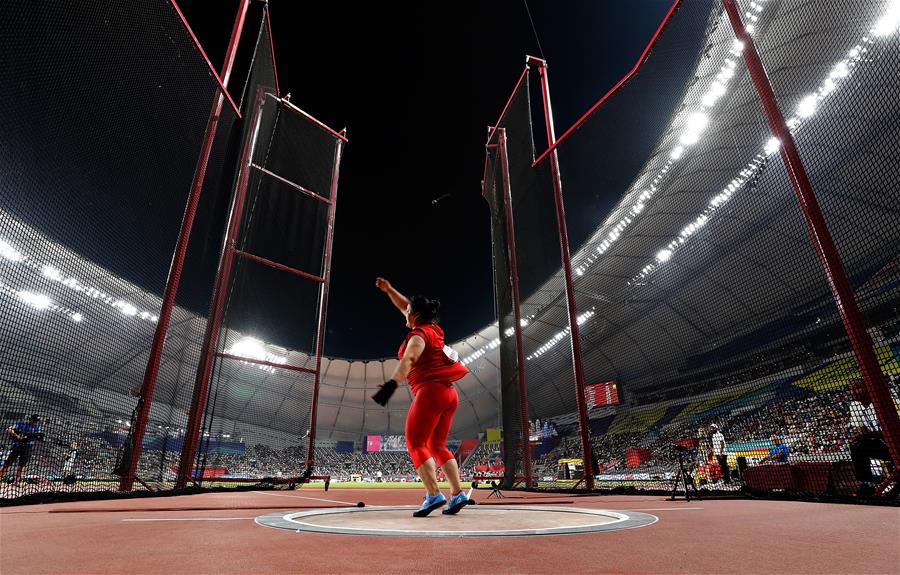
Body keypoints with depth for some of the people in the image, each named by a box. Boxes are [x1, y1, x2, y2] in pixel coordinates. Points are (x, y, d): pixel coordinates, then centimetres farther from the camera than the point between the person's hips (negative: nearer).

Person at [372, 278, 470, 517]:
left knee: (415, 444, -5)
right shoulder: (433, 328, 17)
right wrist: (389, 290, 31)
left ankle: (434, 495, -13)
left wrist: (392, 383, -40)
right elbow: (405, 307, 30)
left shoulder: (418, 335, -7)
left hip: (430, 392, -9)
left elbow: (408, 360, -28)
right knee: (437, 446, 13)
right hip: (449, 393, 9)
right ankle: (458, 494, 7)